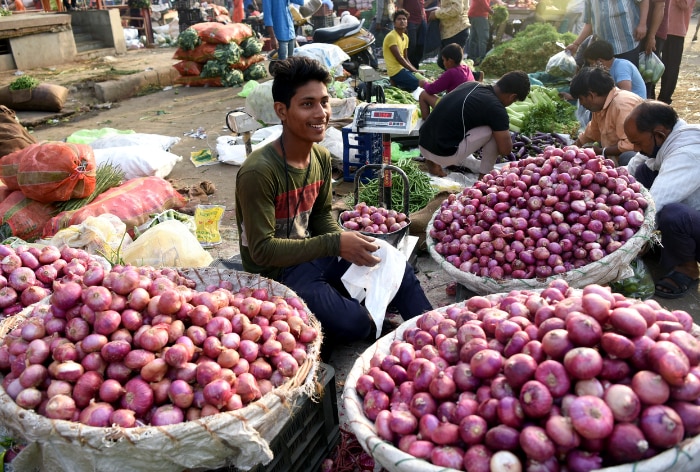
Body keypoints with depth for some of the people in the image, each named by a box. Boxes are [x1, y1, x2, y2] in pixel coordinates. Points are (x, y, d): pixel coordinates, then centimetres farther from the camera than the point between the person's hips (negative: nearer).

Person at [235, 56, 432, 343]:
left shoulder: (322, 158, 0)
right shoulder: (258, 172, -25)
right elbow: (262, 250, -24)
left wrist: (348, 243, -11)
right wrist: (335, 244, -26)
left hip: (311, 254, 8)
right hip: (276, 271, -7)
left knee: (399, 272, 2)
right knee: (354, 323, -24)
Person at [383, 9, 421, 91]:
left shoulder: (405, 37, 13)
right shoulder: (391, 36, -14)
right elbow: (399, 58, -18)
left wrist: (415, 70, 3)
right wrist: (414, 70, -14)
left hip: (403, 69, 9)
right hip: (396, 71, -9)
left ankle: (398, 84, 8)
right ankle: (396, 85, -3)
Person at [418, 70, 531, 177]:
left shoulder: (470, 84, 10)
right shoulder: (496, 109, -11)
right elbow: (505, 150, -5)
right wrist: (506, 132, 17)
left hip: (423, 144, 8)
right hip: (443, 153, -8)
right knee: (495, 131, 1)